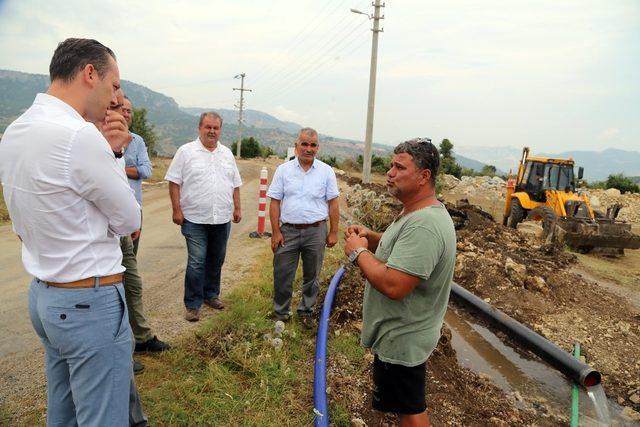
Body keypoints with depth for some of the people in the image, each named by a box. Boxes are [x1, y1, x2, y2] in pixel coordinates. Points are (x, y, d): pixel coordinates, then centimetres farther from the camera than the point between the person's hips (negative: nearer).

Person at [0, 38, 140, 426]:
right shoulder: (79, 136, -23)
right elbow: (129, 220, -11)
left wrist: (106, 150, 0)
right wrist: (110, 156, 1)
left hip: (44, 294, 9)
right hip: (91, 303, -9)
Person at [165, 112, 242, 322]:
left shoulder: (227, 153, 12)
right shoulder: (186, 151, -2)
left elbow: (235, 184, 16)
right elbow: (174, 182, -4)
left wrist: (237, 208, 10)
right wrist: (176, 209, -10)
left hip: (222, 218, 5)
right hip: (195, 219, -4)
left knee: (216, 260, 14)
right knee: (196, 263, -4)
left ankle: (211, 294, 31)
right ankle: (193, 305, 8)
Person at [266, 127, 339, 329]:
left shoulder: (326, 171, 0)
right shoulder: (283, 170, 0)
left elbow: (333, 203, 1)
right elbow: (275, 202, 0)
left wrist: (333, 232, -1)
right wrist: (275, 232, -4)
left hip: (316, 231, 0)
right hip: (288, 231, 0)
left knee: (311, 276, 13)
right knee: (282, 276, 6)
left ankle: (306, 311, 31)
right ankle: (280, 313, 24)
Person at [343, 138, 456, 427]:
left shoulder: (423, 225, -30)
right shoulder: (417, 212, 5)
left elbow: (393, 285, -36)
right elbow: (402, 248, 20)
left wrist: (358, 252, -20)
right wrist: (369, 237, 0)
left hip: (400, 340, -10)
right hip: (401, 334, 10)